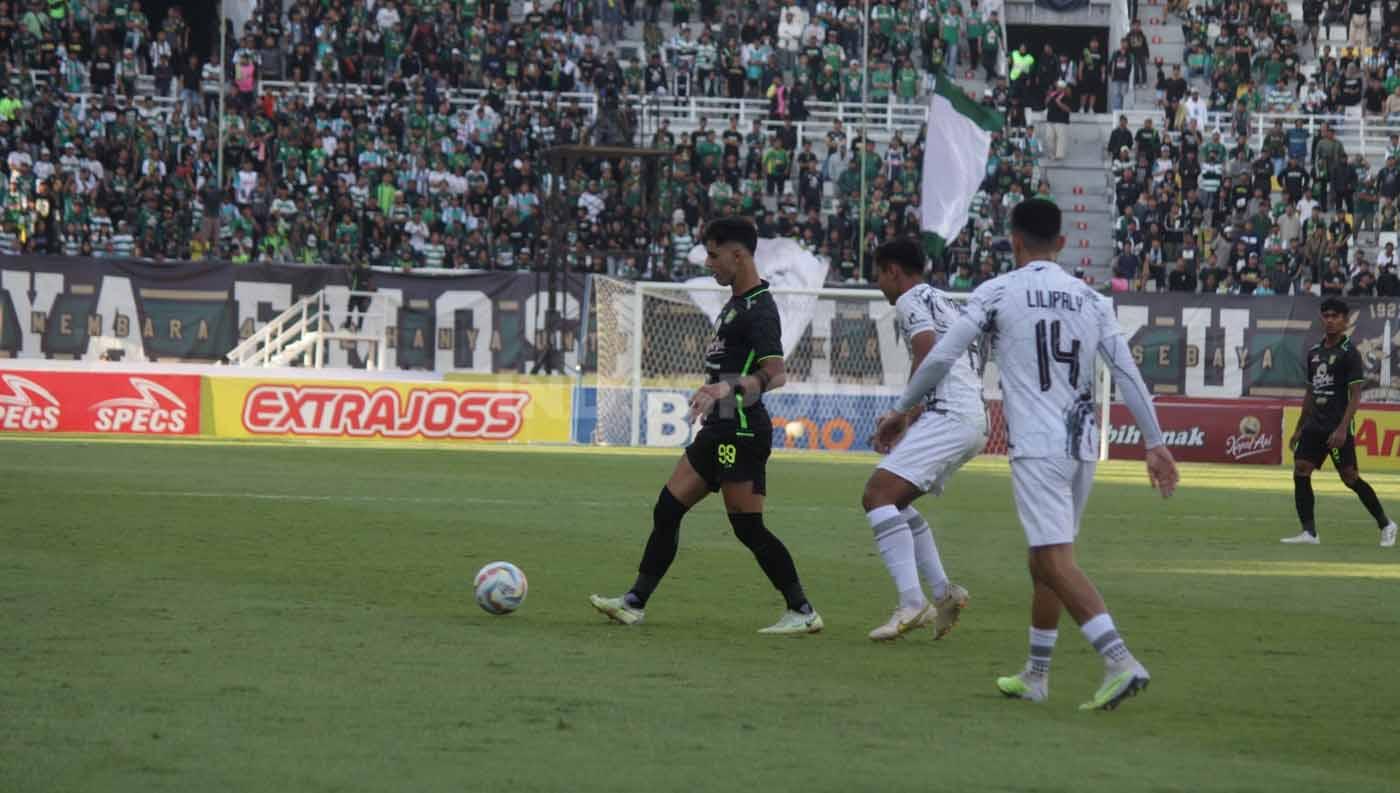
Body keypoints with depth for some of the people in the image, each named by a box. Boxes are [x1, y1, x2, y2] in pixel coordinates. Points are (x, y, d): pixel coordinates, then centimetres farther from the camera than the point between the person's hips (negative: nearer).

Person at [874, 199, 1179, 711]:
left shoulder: (997, 293, 0)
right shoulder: (1091, 299, 12)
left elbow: (941, 358, 0)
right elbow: (1127, 373, 7)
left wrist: (901, 410, 13)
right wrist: (1154, 444, 9)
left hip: (1037, 447, -6)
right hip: (1083, 445, 6)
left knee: (1056, 561, -12)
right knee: (1045, 559, 17)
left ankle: (1120, 663, -27)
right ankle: (1035, 677, 23)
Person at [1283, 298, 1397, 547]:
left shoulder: (1349, 353, -7)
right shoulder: (1314, 353, 13)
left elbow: (1355, 395, -12)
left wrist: (1342, 428, -21)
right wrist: (1299, 428, 19)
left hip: (1337, 428, -7)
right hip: (1314, 425, 7)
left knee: (1349, 477, -5)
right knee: (1300, 472, -6)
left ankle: (1385, 525, 10)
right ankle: (1309, 532, -3)